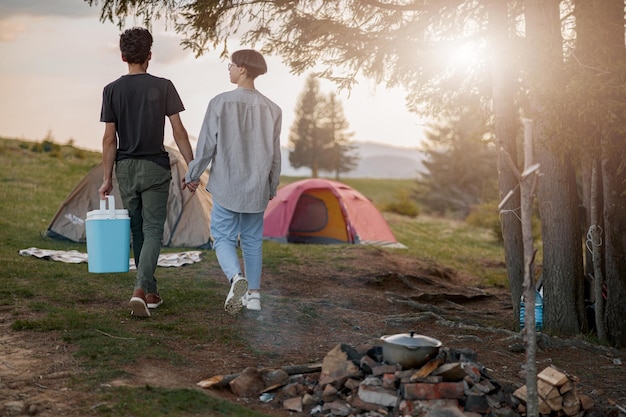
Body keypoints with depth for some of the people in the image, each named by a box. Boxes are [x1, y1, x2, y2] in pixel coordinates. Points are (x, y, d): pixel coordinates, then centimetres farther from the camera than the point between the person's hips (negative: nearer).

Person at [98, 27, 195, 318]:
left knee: (137, 231, 13)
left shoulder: (112, 90, -1)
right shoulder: (163, 87, -5)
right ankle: (140, 289, -18)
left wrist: (107, 179, 3)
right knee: (153, 230, 0)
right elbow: (178, 132, -6)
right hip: (155, 166, -2)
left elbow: (109, 138, -2)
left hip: (125, 168, 2)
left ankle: (151, 293, 20)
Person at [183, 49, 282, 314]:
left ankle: (237, 277, -21)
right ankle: (253, 294, 16)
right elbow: (275, 154, 5)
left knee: (224, 237, 5)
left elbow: (206, 145, -7)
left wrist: (192, 176, 7)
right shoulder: (271, 109, -1)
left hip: (226, 185, -3)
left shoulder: (221, 103, -11)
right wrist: (272, 187, 18)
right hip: (257, 187, 3)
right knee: (252, 240, 14)